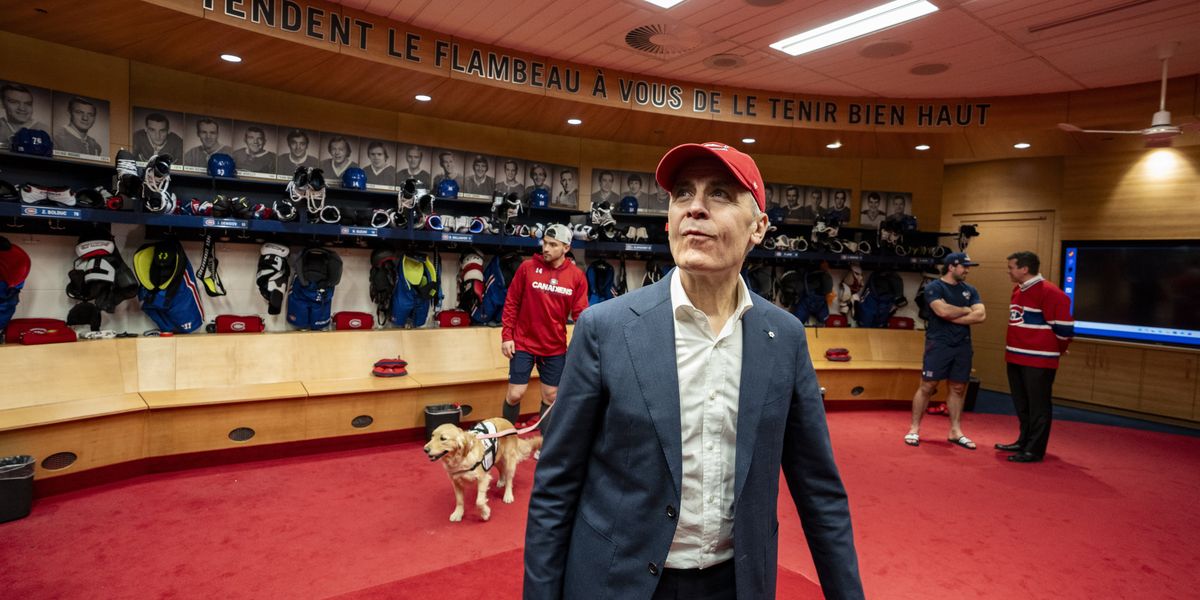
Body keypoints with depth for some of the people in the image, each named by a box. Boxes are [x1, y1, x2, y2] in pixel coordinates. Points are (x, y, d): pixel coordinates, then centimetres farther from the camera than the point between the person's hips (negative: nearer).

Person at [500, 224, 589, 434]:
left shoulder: (577, 276, -4)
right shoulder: (527, 267, -6)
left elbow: (581, 314, -2)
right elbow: (511, 303, -2)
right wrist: (506, 336, -5)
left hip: (555, 347, 2)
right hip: (523, 343, -1)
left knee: (551, 397, 10)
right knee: (515, 394, 3)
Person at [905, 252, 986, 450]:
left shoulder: (970, 290, 12)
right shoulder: (934, 287, -5)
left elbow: (981, 315, -1)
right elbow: (943, 310, -20)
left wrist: (953, 318, -11)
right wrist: (966, 310, -4)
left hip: (963, 345, 6)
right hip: (938, 344, -5)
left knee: (958, 388, 9)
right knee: (927, 387, -3)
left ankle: (955, 431, 18)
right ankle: (914, 429, 6)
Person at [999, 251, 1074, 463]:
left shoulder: (1049, 293, -17)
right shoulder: (1018, 290, 12)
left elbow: (1064, 326, -15)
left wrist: (1054, 350, -1)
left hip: (1038, 361, -9)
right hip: (1015, 358, 9)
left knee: (1038, 407, 0)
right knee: (1022, 405, 18)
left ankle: (1035, 450, 7)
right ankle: (1024, 442, 31)